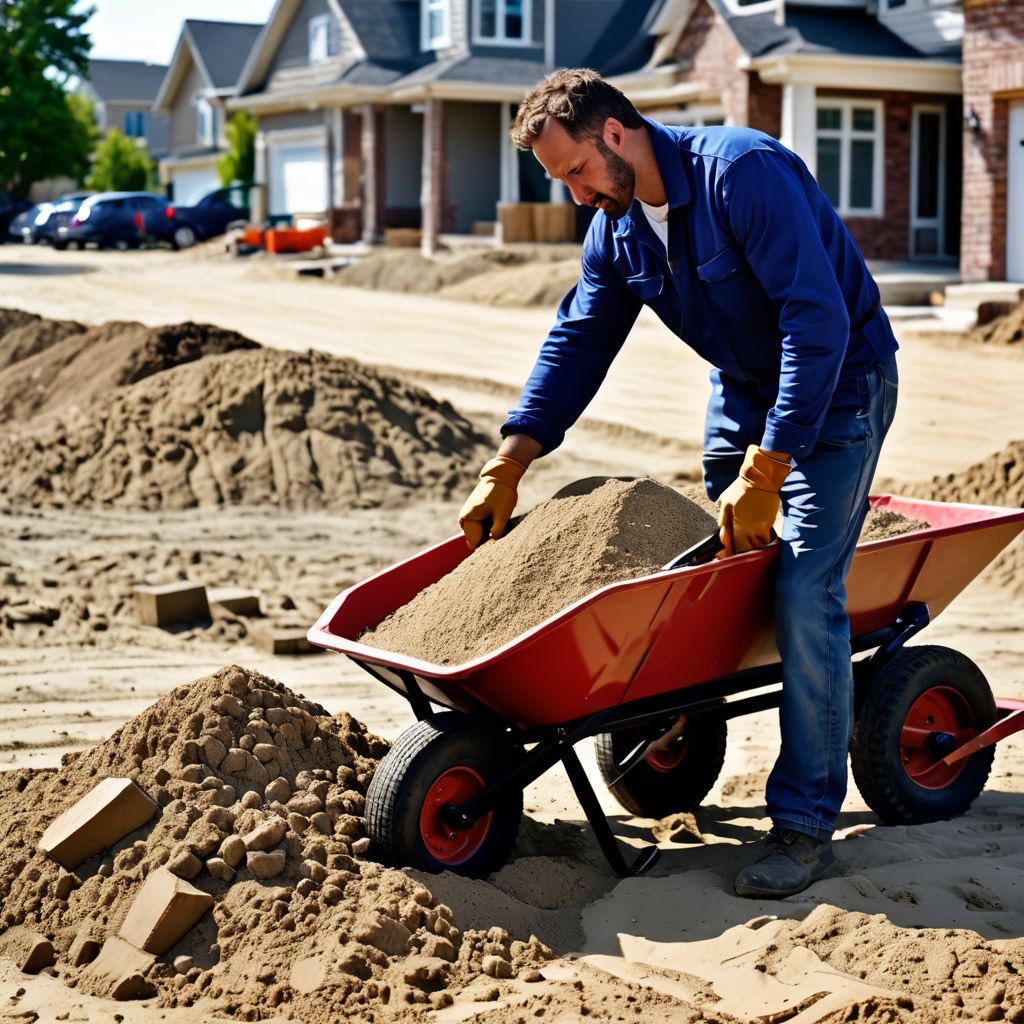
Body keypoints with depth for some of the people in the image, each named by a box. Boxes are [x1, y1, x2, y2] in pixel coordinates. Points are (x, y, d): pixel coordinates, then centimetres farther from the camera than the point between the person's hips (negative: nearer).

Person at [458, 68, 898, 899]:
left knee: (802, 593, -16)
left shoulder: (743, 171, -27)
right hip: (743, 388, 8)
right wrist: (508, 466, -4)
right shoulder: (617, 225, -2)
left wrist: (765, 472, -33)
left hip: (835, 386, -8)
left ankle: (806, 824, -10)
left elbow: (818, 321, -32)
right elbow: (578, 341, 6)